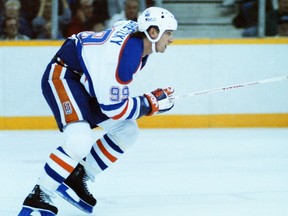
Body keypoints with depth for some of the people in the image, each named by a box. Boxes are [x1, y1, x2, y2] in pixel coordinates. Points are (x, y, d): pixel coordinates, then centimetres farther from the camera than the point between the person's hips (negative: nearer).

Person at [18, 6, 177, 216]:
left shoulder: (137, 31, -5)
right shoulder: (124, 55, -32)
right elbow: (115, 108, -27)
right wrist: (152, 103, -17)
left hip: (87, 79, 11)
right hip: (62, 75, -11)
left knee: (127, 131, 7)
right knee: (80, 140, -28)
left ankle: (77, 179, 12)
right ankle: (39, 196, -18)